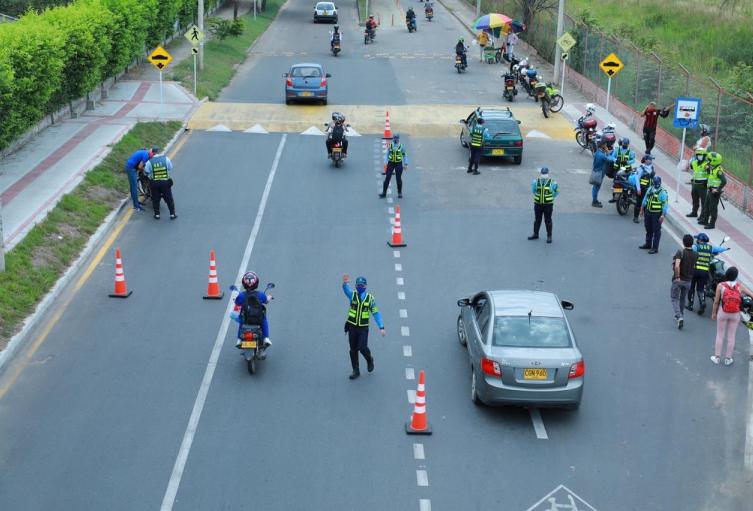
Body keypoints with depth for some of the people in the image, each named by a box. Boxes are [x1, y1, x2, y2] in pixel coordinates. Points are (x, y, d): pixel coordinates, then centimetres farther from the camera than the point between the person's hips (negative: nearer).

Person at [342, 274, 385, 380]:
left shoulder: (370, 298, -2)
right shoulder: (352, 295, -3)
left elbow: (376, 313, 0)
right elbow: (346, 289, -26)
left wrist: (381, 327, -10)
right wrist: (345, 283, -51)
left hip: (363, 328, -1)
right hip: (352, 326, 1)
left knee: (363, 348, -11)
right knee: (353, 349, 5)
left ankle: (369, 360, 21)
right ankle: (356, 371, 17)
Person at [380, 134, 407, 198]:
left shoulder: (401, 146, -3)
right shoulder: (390, 146, 0)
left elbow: (404, 155, 5)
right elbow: (387, 155, 5)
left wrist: (406, 164, 2)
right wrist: (385, 163, -4)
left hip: (398, 164, -1)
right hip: (391, 163, 1)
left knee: (398, 178, 4)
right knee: (387, 178, -1)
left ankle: (400, 193, 16)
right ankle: (384, 193, 3)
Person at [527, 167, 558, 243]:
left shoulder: (552, 183, -12)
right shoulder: (536, 182, -6)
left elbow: (557, 191, 5)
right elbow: (533, 190, 14)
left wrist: (551, 198, 2)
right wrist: (538, 197, 8)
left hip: (548, 205, -3)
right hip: (538, 204, 3)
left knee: (548, 221, 4)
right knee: (537, 220, 13)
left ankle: (549, 236, 14)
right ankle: (535, 234, 26)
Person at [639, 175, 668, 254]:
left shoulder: (662, 192, -14)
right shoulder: (650, 189, 6)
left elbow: (665, 204, -16)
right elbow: (645, 199, 18)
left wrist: (663, 215, -22)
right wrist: (642, 208, 20)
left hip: (657, 214, -7)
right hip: (648, 212, 7)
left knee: (656, 231, -1)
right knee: (648, 229, 19)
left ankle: (655, 247, 3)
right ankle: (648, 244, 34)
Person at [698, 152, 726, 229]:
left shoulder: (718, 170, -21)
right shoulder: (712, 168, 7)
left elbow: (724, 181, -27)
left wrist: (718, 189, -25)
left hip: (715, 192, -10)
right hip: (710, 190, 10)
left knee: (713, 208, -2)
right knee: (706, 206, 19)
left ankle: (712, 224, 5)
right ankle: (705, 220, 31)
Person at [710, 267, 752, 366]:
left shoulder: (721, 286, -10)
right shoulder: (740, 287, -8)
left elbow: (716, 302, -6)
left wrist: (713, 313, 6)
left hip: (723, 313, -1)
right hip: (735, 315, 1)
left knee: (720, 335, 13)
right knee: (731, 336, 11)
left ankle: (717, 357, 18)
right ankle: (728, 359, 19)